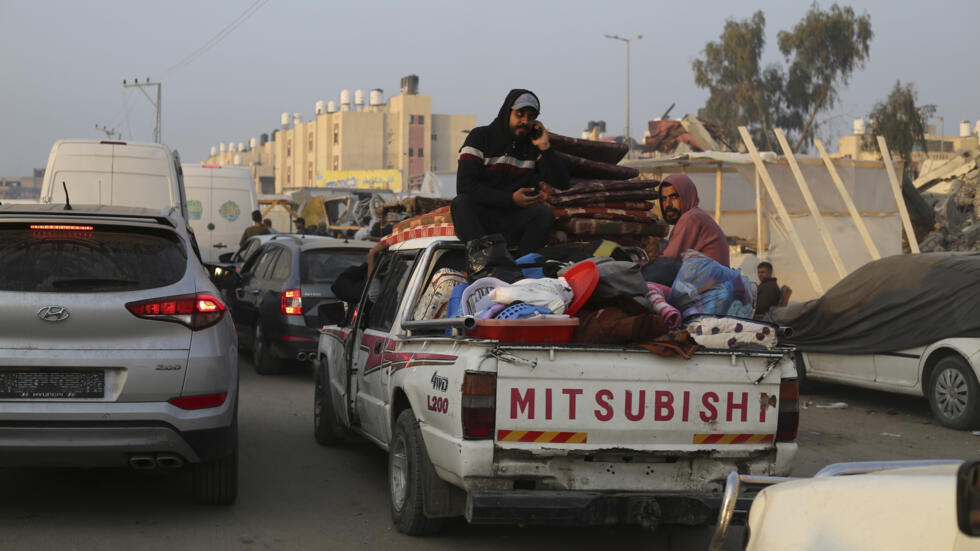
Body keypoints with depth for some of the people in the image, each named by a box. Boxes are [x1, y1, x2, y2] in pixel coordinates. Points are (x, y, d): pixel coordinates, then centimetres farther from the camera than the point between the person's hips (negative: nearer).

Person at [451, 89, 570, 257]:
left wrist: (545, 148, -4)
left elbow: (561, 184, 5)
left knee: (543, 212, -26)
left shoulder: (533, 145, 12)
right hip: (479, 216, -2)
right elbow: (464, 186, -9)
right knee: (460, 203, -32)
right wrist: (511, 199, -17)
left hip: (514, 221, 2)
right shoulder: (480, 136, 3)